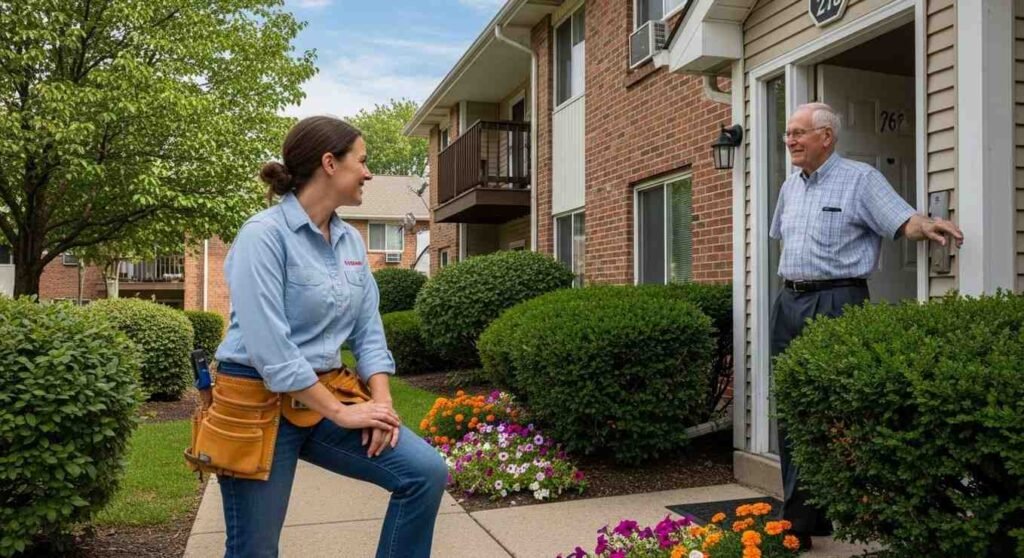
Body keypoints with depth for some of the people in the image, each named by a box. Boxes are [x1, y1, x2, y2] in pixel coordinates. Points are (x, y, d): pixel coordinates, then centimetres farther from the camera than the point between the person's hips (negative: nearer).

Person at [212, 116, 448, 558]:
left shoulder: (351, 240, 6)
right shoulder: (264, 234, -17)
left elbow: (367, 331, 7)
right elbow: (269, 348, -22)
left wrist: (381, 401, -6)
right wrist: (340, 413, -18)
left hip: (325, 394, 7)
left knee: (426, 471, -7)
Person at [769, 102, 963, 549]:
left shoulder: (860, 179, -2)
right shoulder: (790, 187, 18)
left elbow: (902, 220, -11)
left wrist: (926, 226, -32)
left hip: (835, 302, -7)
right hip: (789, 302, 7)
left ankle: (803, 519, -1)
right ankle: (798, 512, 21)